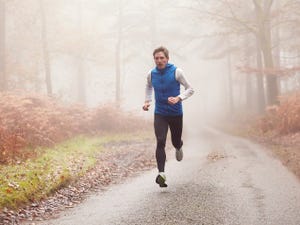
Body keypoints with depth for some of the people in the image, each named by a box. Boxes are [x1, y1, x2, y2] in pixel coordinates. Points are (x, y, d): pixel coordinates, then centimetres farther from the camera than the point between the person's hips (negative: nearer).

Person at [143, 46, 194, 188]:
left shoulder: (176, 72, -10)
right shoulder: (151, 74, -1)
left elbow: (190, 89, -5)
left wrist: (178, 98, -22)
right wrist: (147, 101, 6)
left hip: (176, 114, -1)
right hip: (160, 114, 1)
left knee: (175, 142, 13)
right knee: (160, 142, -17)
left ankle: (178, 147, 53)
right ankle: (161, 174, -21)